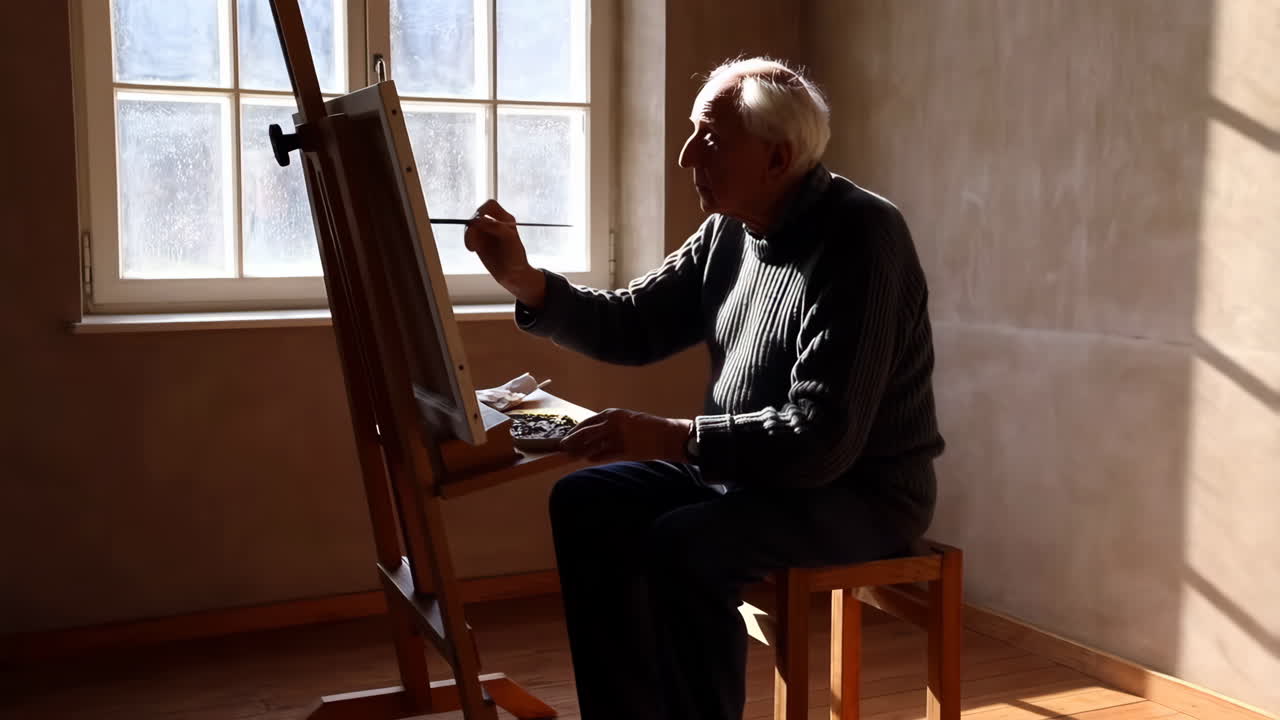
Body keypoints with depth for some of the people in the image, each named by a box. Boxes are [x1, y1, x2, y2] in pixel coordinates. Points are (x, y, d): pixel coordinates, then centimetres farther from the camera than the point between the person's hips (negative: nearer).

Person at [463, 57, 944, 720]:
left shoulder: (858, 240, -22)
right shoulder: (731, 230, 4)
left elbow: (823, 438, -28)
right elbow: (632, 327, 9)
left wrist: (671, 438, -31)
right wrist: (525, 282, -6)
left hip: (861, 489, -8)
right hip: (752, 466, 8)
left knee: (683, 547, -30)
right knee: (588, 503, -4)